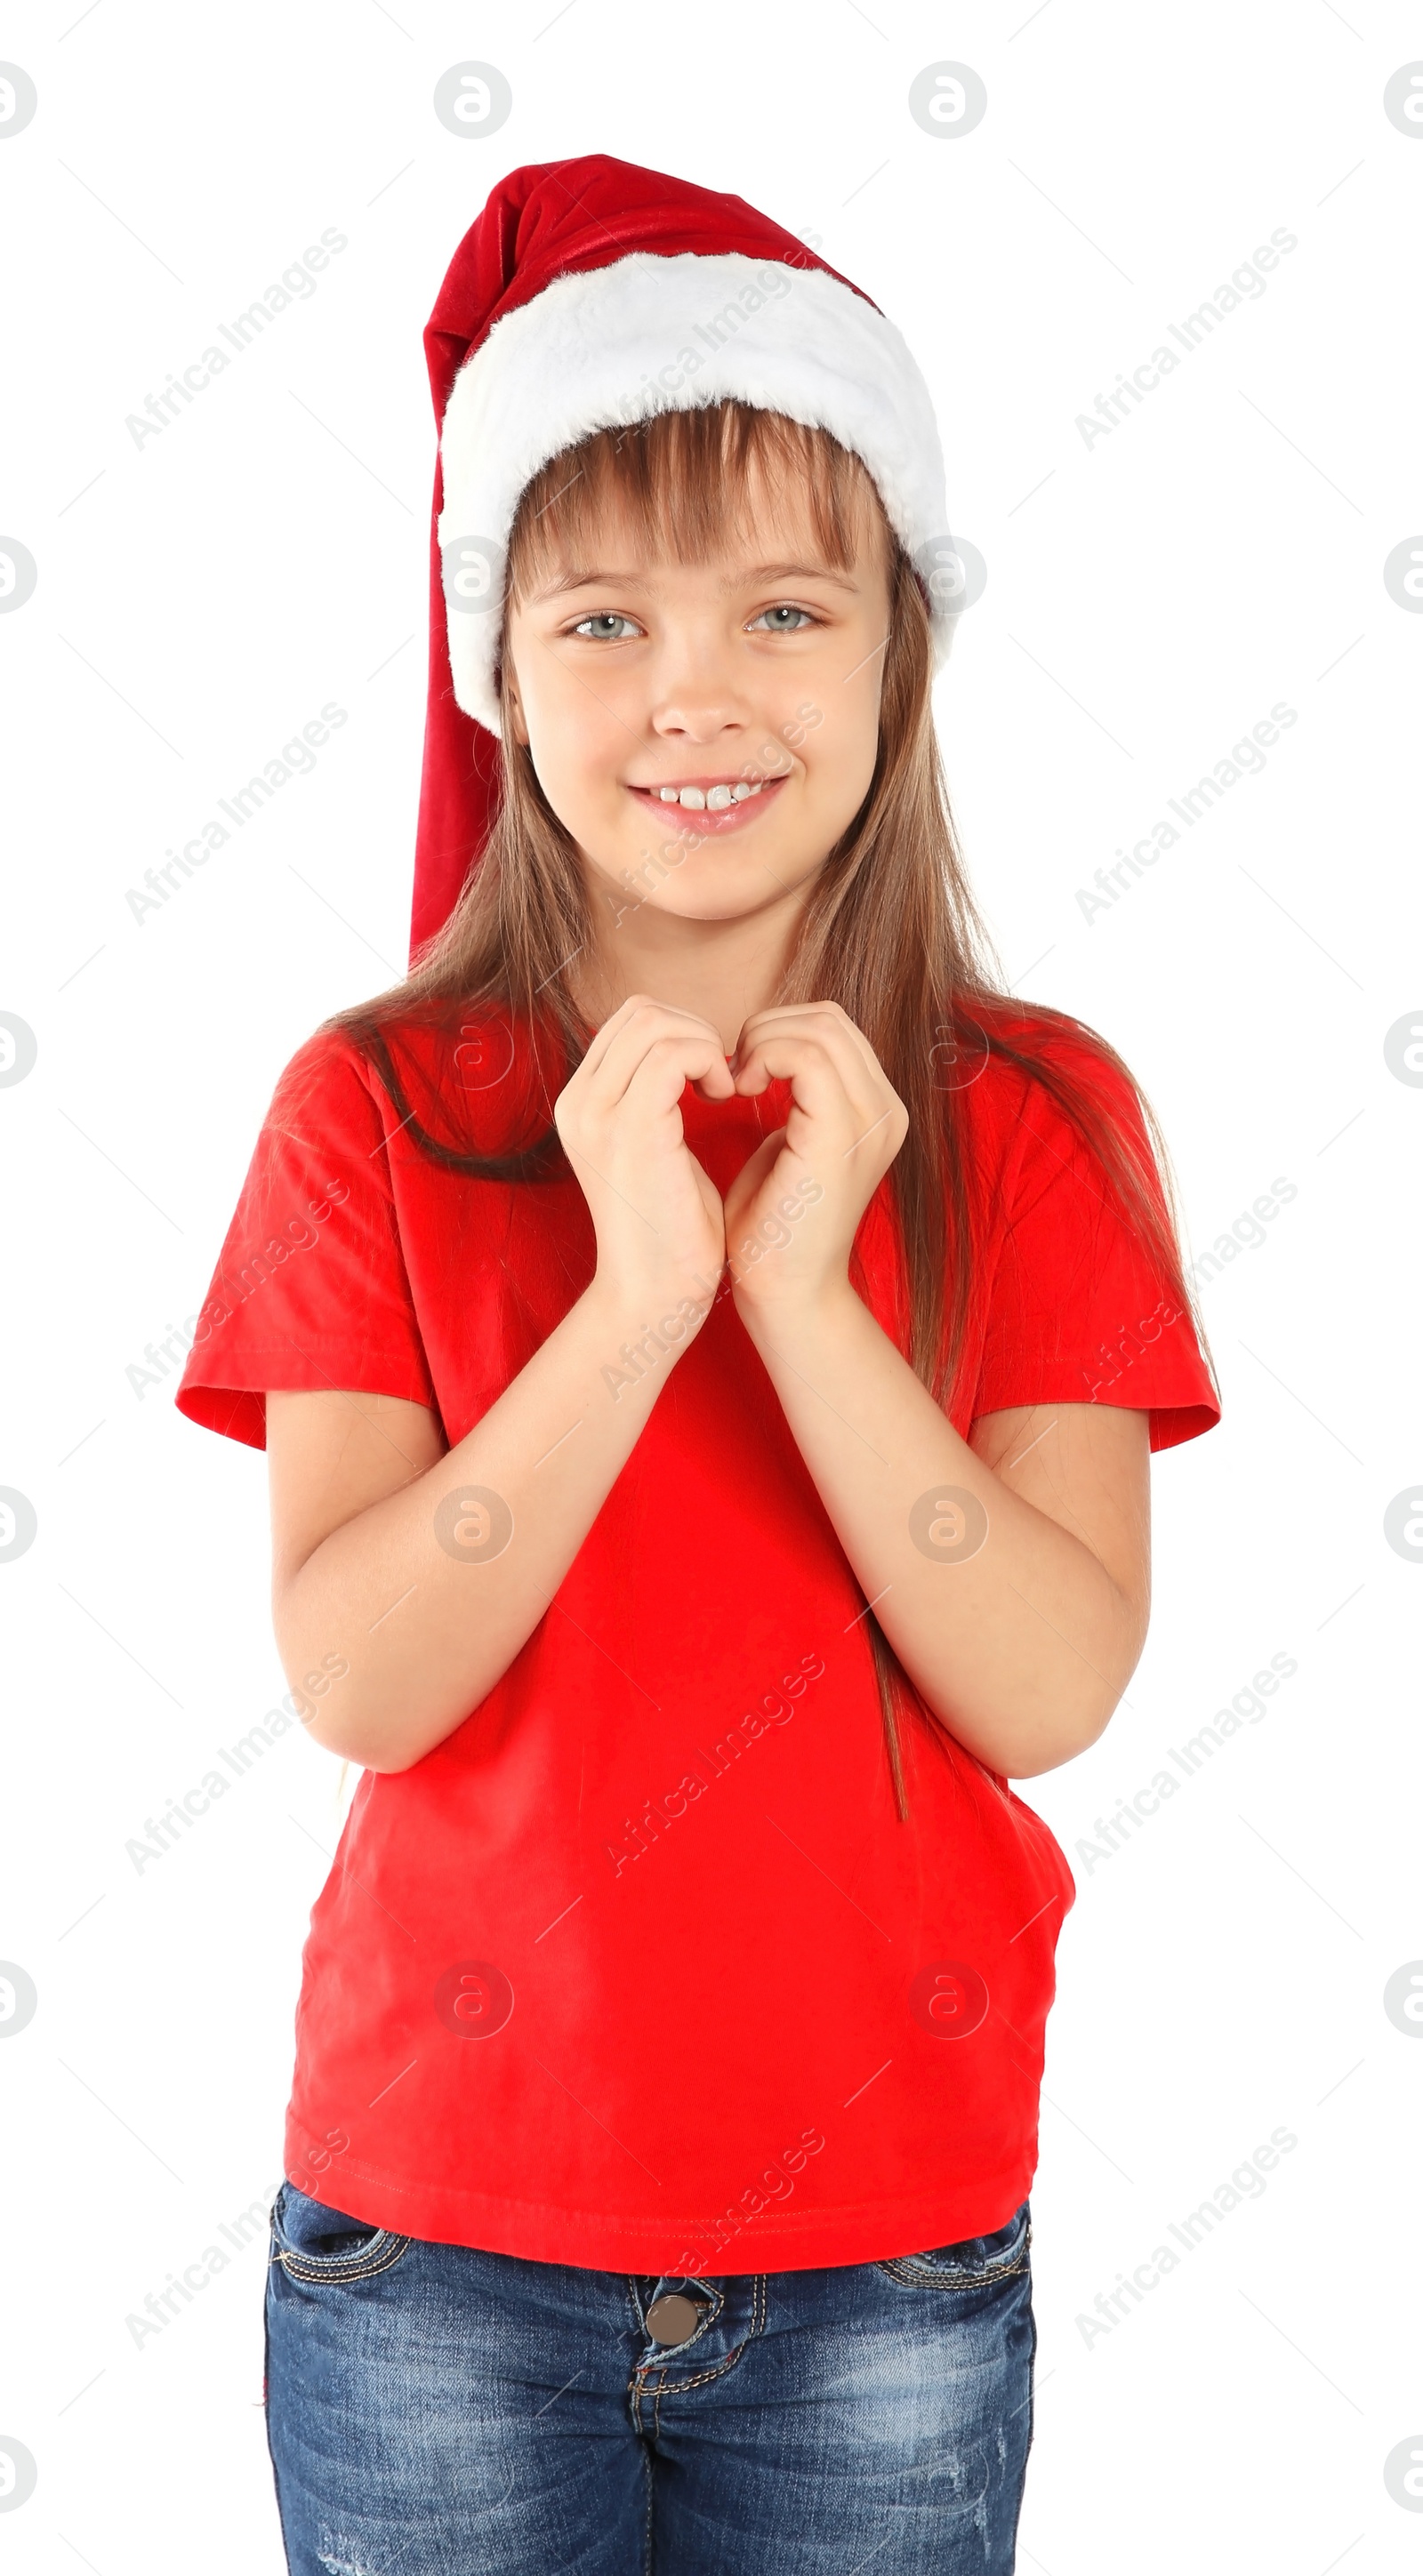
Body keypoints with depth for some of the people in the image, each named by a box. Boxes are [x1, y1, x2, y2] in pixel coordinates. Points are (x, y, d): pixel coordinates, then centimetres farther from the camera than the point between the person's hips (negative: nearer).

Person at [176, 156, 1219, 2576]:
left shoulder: (1034, 1120, -4)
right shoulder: (374, 1110, -5)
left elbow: (1052, 1691, -12)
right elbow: (354, 1678, -13)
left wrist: (802, 1290, -23)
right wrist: (637, 1293, -25)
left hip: (890, 2246, 1)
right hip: (437, 2226, 0)